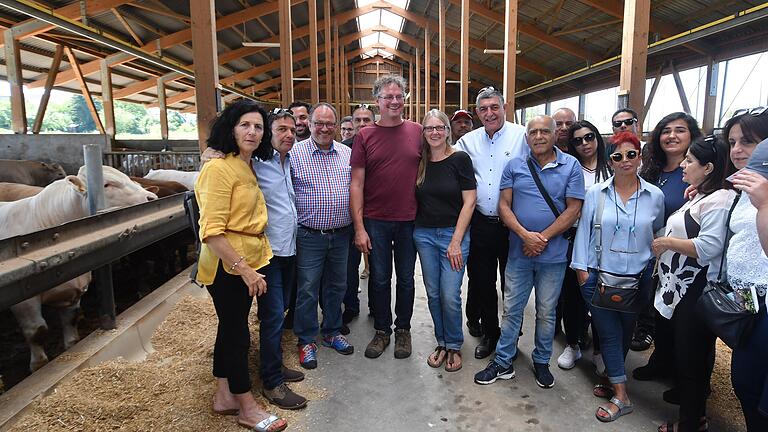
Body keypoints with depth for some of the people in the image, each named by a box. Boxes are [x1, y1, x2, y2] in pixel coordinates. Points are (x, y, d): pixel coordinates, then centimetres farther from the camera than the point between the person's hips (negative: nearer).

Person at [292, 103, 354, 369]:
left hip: (341, 235, 4)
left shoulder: (347, 153, 6)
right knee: (307, 290, 5)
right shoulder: (295, 153, -6)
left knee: (336, 287, 16)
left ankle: (332, 332, 35)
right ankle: (306, 341, 22)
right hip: (309, 236, -4)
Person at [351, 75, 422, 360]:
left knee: (406, 279, 13)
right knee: (379, 278, 10)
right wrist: (359, 227, -8)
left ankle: (403, 329, 31)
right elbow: (356, 184, -3)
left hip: (409, 220, 1)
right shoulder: (365, 136, -2)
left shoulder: (417, 132, 1)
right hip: (375, 221, -1)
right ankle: (382, 330, 29)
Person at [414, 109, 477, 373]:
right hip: (424, 234, 4)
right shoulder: (420, 163, 7)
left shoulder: (459, 159, -5)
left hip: (453, 233, -4)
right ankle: (442, 343, 26)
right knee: (433, 294, 9)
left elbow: (469, 201, -8)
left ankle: (454, 346, 17)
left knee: (450, 296, -5)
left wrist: (456, 241, -11)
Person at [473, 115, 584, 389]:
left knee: (546, 313, 13)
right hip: (519, 253, 1)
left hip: (553, 254, -1)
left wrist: (543, 238, -14)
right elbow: (504, 205, -1)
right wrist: (526, 235, -15)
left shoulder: (571, 166, -1)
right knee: (511, 309, 8)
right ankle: (503, 363, 21)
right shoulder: (514, 166, 3)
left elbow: (573, 210, -6)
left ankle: (541, 362, 31)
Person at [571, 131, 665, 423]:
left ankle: (611, 376, 35)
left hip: (637, 279, 2)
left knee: (625, 331, 14)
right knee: (609, 333, 1)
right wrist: (581, 268, -3)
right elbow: (584, 231, 0)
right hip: (598, 276, -1)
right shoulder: (595, 193, -3)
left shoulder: (655, 196, 0)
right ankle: (621, 396, 11)